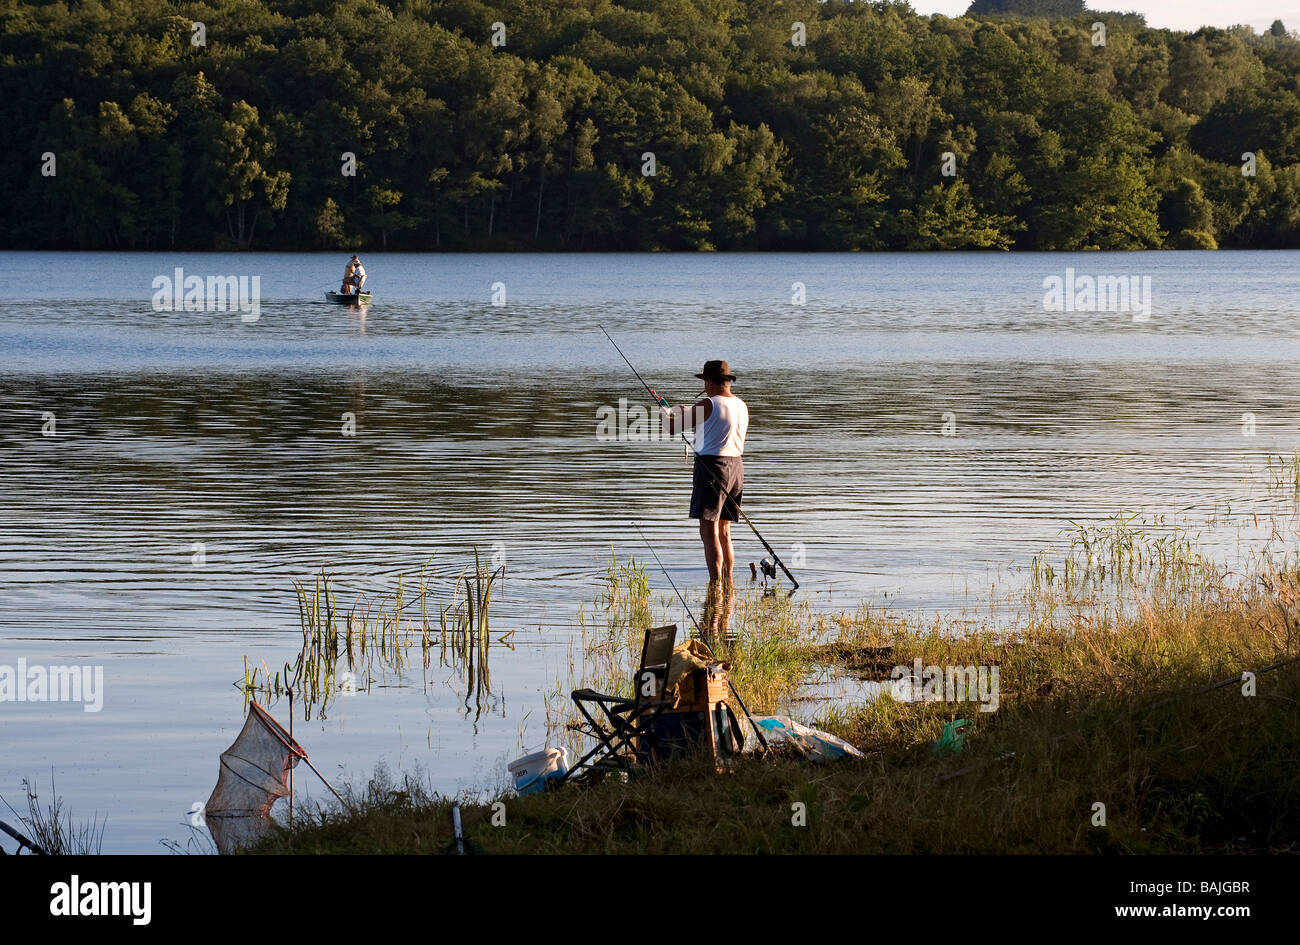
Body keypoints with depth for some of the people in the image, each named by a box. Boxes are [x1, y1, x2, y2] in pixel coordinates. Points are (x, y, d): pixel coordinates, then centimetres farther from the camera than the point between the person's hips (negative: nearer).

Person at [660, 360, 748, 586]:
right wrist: (688, 413, 35)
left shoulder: (707, 405, -12)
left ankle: (715, 584, -14)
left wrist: (665, 414, 14)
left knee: (709, 531, -8)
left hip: (712, 466, -8)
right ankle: (727, 583, 15)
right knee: (723, 531, 15)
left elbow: (672, 428, -8)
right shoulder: (741, 406, 12)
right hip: (736, 467, 8)